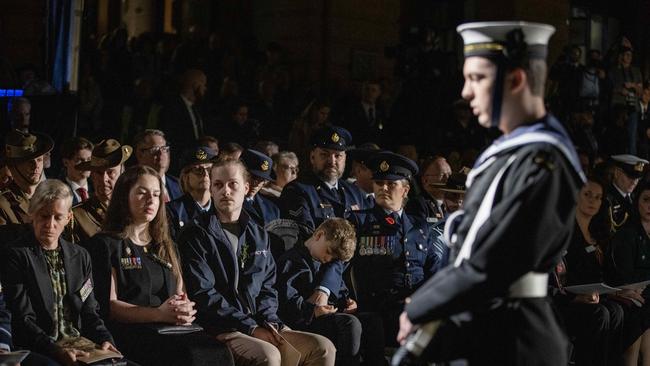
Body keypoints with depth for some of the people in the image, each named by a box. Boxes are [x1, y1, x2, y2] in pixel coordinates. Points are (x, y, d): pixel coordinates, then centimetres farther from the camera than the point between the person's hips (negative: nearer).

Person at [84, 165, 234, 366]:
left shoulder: (166, 246, 28)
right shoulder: (105, 245, 7)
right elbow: (109, 306, -3)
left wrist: (186, 310, -3)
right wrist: (159, 314, -17)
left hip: (174, 329, 6)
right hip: (132, 331, -6)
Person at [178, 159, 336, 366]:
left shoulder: (259, 236, 19)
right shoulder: (194, 237, -1)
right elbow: (203, 294, -10)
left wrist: (268, 321, -3)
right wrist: (251, 328, -14)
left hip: (260, 327, 6)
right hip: (220, 331, -6)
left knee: (323, 348, -13)